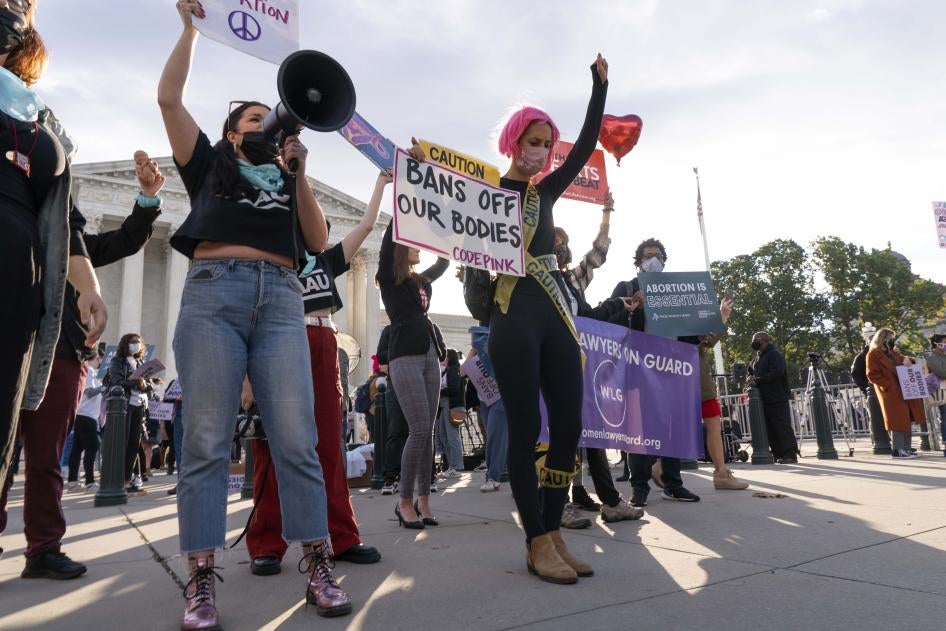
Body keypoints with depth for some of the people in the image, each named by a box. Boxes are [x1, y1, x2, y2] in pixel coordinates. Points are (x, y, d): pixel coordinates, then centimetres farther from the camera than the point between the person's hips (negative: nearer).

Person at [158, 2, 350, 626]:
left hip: (281, 300, 2)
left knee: (296, 439, -7)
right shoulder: (210, 163, 24)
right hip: (213, 293, -1)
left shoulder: (288, 179, 28)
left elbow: (318, 240, 14)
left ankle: (319, 568, -3)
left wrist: (298, 171, 8)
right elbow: (169, 97, 14)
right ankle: (201, 581, -4)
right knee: (206, 439, -8)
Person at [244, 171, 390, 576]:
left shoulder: (326, 259, 21)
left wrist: (382, 181, 24)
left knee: (329, 447, 5)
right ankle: (266, 545, 4)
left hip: (324, 350, 5)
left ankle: (342, 538, 9)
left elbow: (366, 226, 21)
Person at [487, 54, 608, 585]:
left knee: (570, 424, 2)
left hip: (556, 312, 6)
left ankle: (554, 533, 13)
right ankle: (537, 543, 4)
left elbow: (587, 146, 16)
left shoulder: (546, 191, 18)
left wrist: (600, 86, 14)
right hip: (514, 316, -6)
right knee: (526, 428, -5)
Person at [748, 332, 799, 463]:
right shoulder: (757, 358, 20)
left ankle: (790, 455, -2)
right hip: (764, 399, 9)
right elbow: (752, 372, 29)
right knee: (770, 429, 7)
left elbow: (777, 373, -20)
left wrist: (757, 380, -19)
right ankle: (778, 454, 12)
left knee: (783, 428, -6)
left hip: (777, 399, -9)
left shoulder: (774, 355, -7)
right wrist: (751, 380, 6)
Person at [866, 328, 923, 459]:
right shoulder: (873, 354, -7)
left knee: (908, 420, 9)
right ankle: (898, 450, 1)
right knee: (898, 421, -6)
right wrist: (889, 385, -20)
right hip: (891, 393, -8)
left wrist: (907, 360, 0)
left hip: (904, 390, 8)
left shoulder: (891, 352, 18)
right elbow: (872, 375, -13)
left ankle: (906, 449, 17)